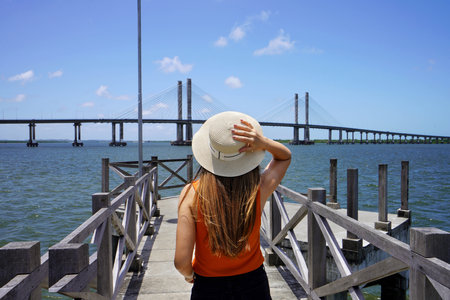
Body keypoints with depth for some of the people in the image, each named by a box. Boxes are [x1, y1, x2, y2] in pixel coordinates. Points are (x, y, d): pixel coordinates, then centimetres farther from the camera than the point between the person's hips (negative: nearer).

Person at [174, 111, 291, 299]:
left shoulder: (191, 194, -24)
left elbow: (182, 261, -23)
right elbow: (285, 156, 1)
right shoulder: (259, 189, -20)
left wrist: (189, 274, 0)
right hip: (253, 285, 2)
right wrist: (264, 143, -19)